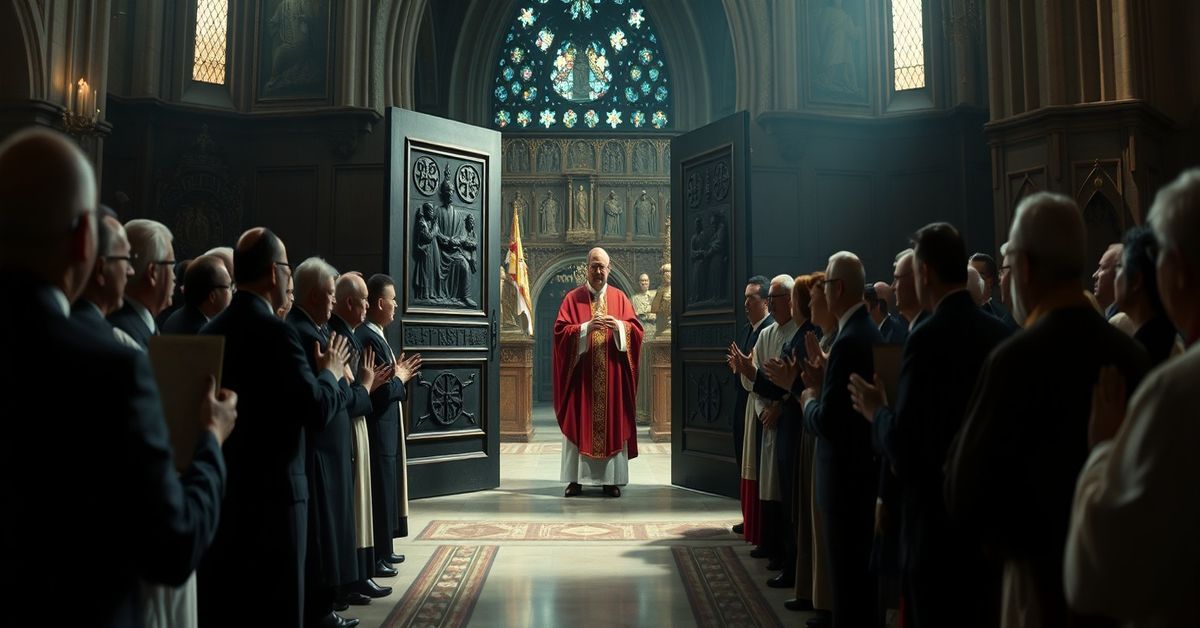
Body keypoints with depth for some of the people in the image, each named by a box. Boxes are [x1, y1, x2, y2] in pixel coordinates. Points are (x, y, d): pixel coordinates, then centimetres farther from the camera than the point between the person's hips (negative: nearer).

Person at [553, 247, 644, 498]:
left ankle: (611, 479, 8)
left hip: (612, 375, 2)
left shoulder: (620, 297, 9)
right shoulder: (572, 298, 4)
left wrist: (619, 325, -16)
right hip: (581, 374, -1)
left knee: (613, 423, 2)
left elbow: (636, 328, 4)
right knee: (579, 423, -1)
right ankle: (576, 478, 6)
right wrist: (586, 327, -20)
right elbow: (560, 330, -5)